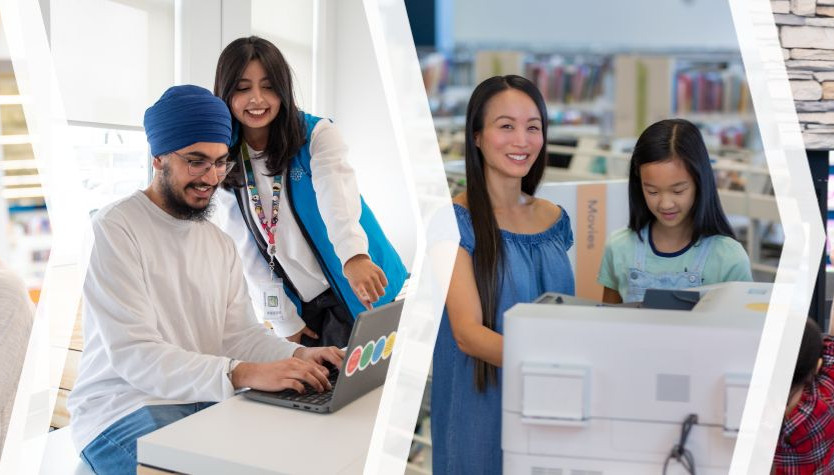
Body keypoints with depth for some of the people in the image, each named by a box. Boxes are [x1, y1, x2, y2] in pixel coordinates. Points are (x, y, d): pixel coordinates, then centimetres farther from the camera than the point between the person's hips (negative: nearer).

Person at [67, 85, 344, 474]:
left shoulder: (221, 244, 13)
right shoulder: (116, 228, -12)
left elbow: (240, 334, 6)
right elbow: (133, 354, -22)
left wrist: (299, 356, -16)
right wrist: (242, 374, -33)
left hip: (205, 401, 7)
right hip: (122, 411, -6)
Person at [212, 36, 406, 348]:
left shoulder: (317, 135, -9)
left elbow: (336, 192, -29)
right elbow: (245, 250, 1)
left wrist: (354, 256, -48)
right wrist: (284, 322, -2)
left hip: (360, 295, -3)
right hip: (299, 308, 3)